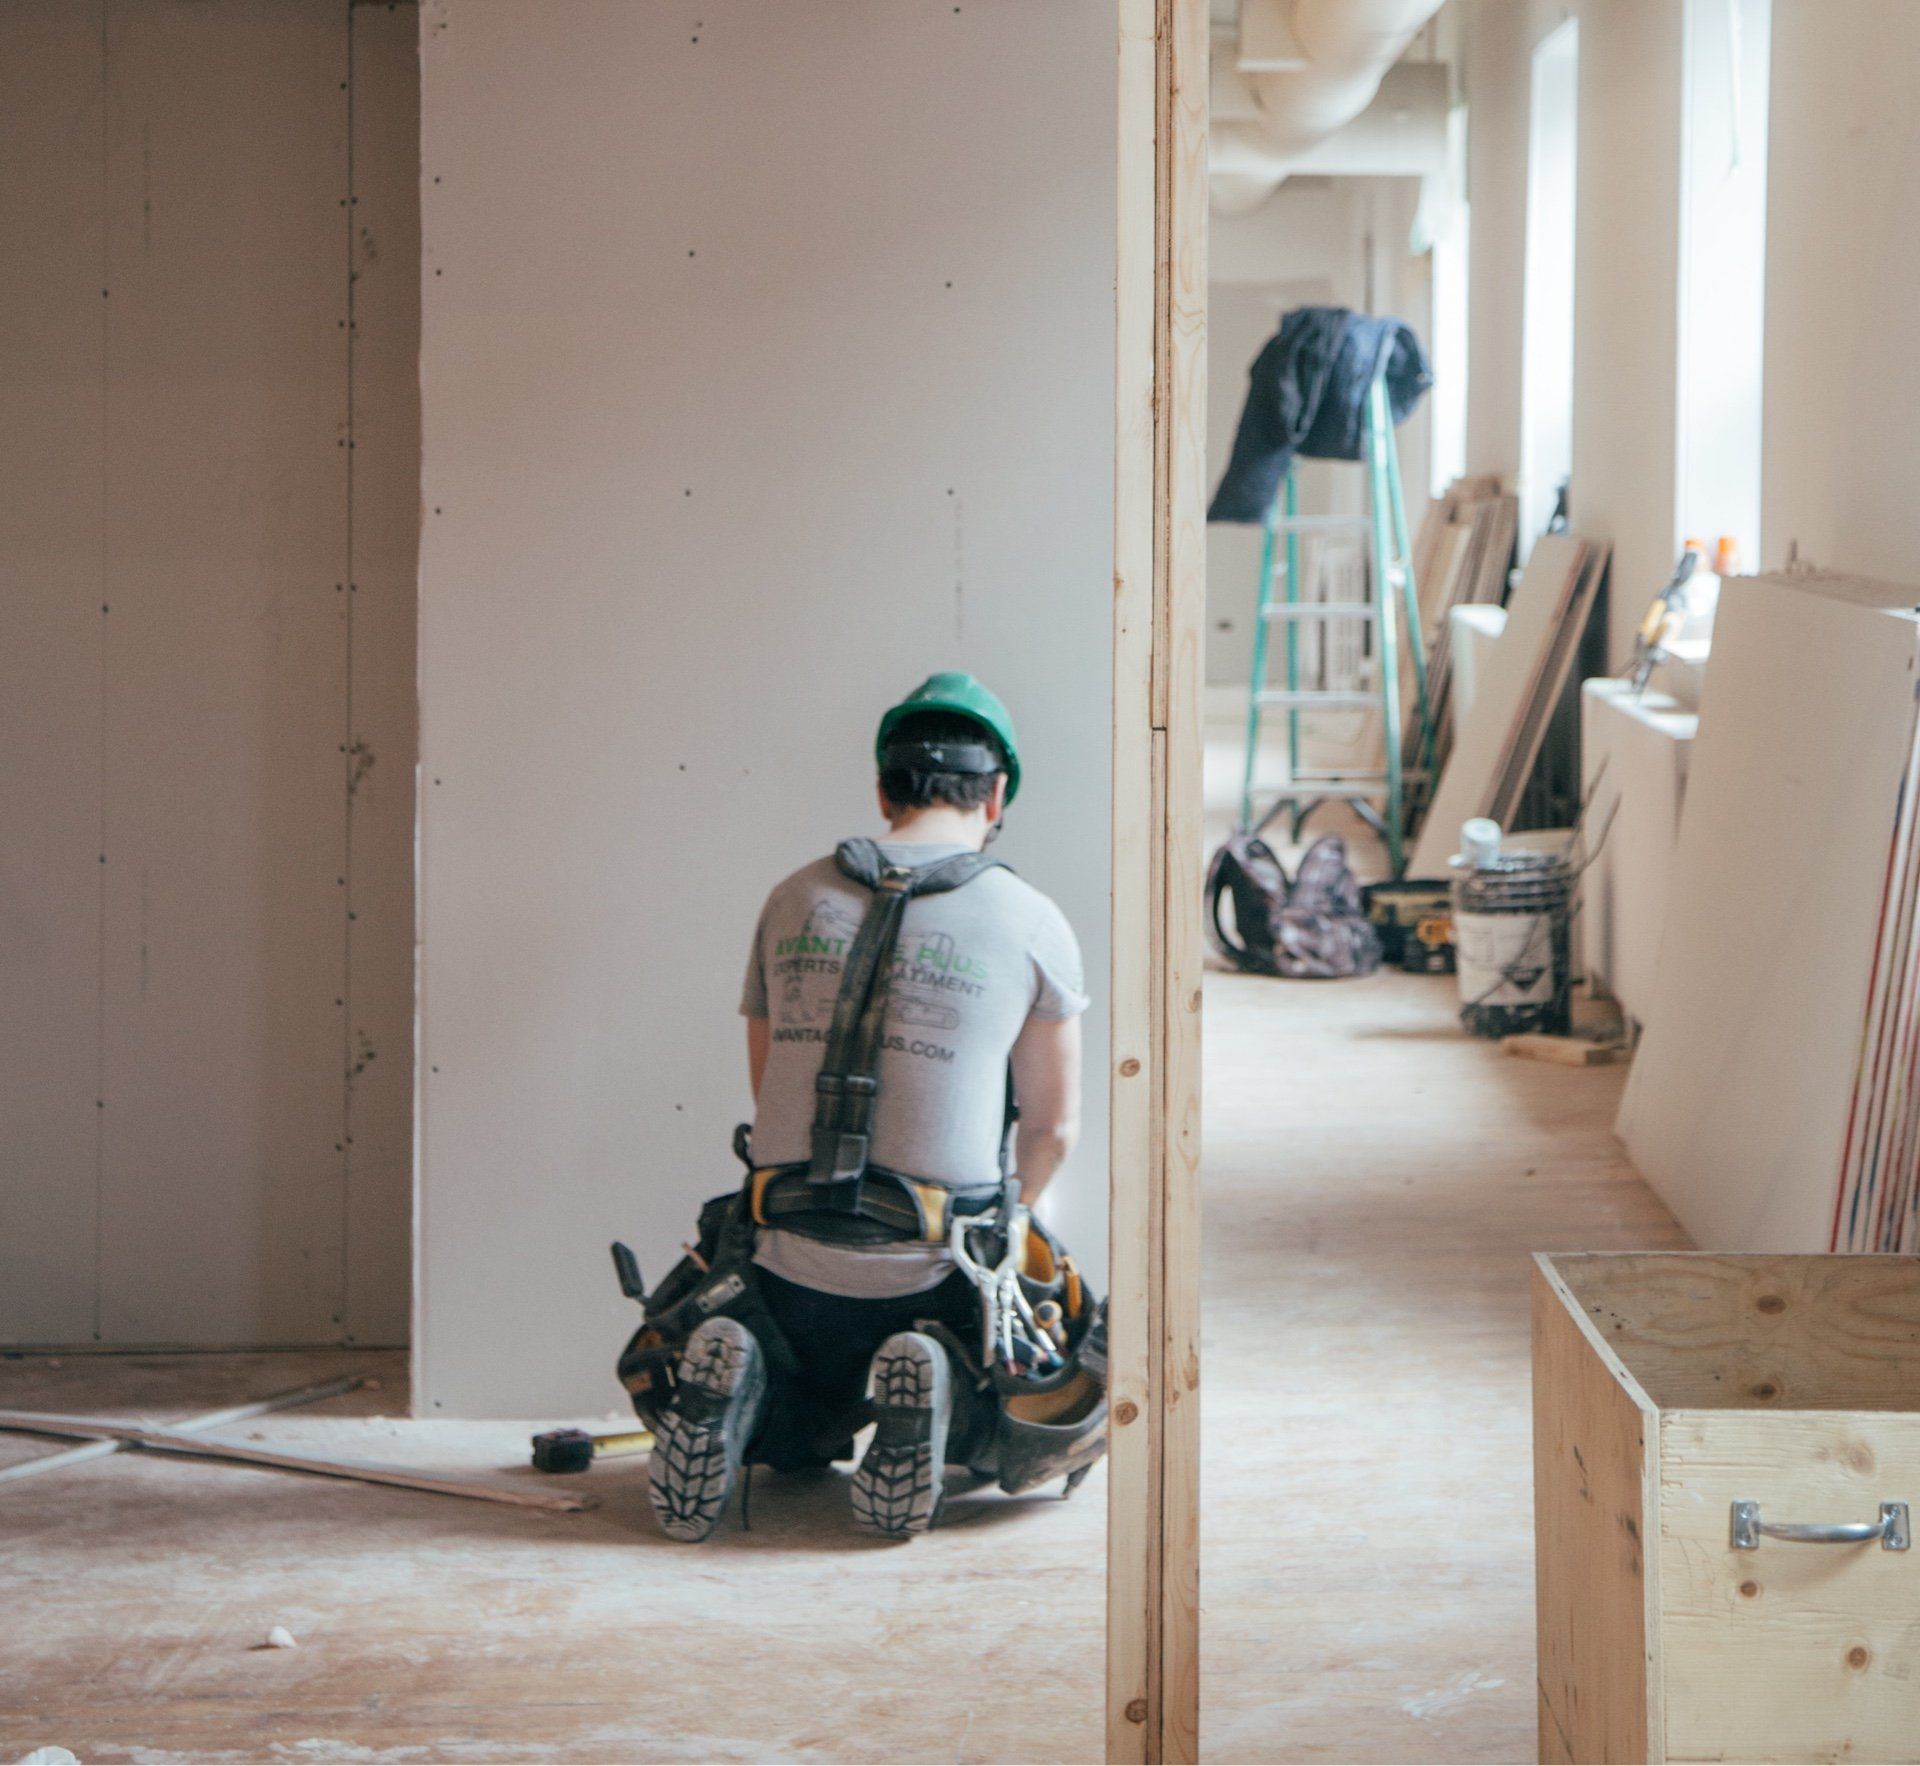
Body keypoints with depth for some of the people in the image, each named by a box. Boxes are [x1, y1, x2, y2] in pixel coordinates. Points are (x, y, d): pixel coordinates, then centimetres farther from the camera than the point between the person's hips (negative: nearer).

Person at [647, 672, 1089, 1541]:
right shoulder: (1032, 923, -1)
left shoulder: (793, 900, 7)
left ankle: (736, 1392, -7)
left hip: (793, 1264, 3)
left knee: (805, 1436, 30)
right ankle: (930, 1397, -11)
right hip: (938, 1269, -3)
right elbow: (1053, 1127, 6)